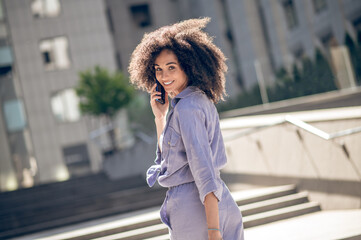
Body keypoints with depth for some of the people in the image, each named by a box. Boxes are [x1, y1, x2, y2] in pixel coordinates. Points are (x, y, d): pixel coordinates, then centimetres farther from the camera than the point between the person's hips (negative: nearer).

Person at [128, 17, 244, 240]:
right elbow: (168, 157, 20)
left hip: (194, 209, -9)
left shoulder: (187, 109, -16)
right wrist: (160, 116, 9)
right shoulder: (202, 100, 12)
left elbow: (204, 169, -23)